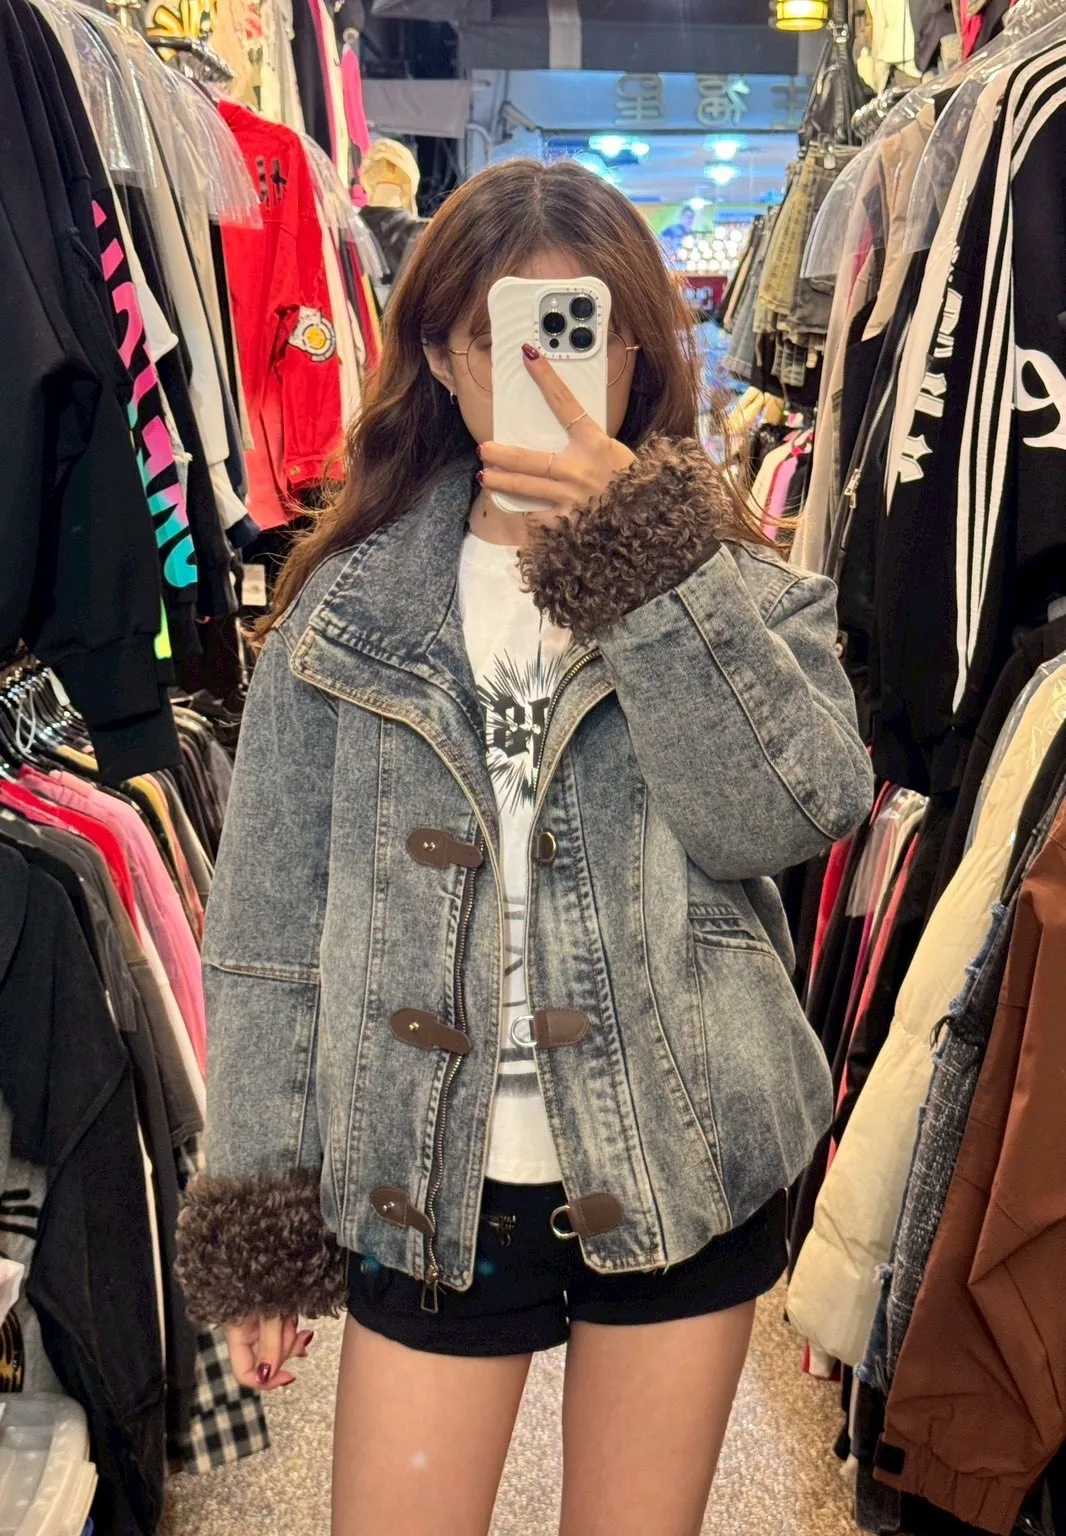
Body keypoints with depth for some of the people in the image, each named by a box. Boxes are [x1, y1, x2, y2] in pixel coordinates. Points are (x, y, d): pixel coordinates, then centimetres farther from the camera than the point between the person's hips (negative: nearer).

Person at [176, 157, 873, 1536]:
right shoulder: (349, 603, -1)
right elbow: (269, 927, 0)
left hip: (680, 1178, 1)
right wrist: (257, 1206, 1)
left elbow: (796, 812, -19)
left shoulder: (741, 589, 0)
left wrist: (646, 560, -24)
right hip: (424, 1185, 0)